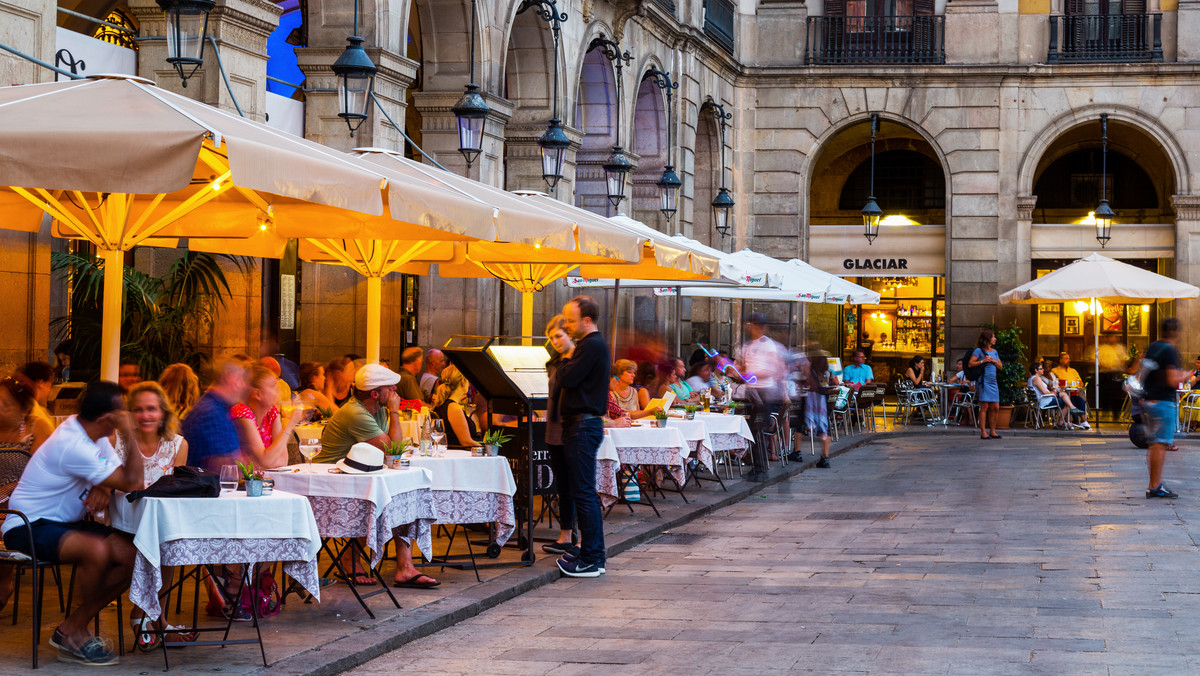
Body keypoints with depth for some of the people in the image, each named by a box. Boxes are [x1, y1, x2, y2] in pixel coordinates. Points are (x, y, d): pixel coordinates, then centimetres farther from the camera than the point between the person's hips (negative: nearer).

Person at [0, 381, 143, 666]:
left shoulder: (93, 435, 4)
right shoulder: (73, 446, -25)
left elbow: (123, 479, 7)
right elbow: (133, 483, -22)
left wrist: (101, 492, -14)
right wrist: (130, 434, -19)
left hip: (64, 523, 9)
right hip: (29, 528, -9)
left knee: (130, 555, -12)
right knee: (98, 550, -35)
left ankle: (71, 629, -2)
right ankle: (76, 632, -11)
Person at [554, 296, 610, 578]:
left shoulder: (591, 346, -14)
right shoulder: (595, 344, 19)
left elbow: (566, 378, -19)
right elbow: (568, 379, 21)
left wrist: (565, 359, -3)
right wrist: (568, 361, 6)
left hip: (583, 425, -11)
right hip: (583, 423, 11)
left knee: (583, 493, -8)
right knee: (585, 492, 13)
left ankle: (590, 560, -7)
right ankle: (593, 555, 18)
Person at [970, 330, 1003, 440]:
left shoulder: (994, 352, 18)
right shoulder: (979, 351, -2)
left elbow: (1000, 367, 17)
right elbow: (970, 364, -9)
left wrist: (993, 361, -1)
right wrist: (983, 361, -16)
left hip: (993, 382, 7)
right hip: (983, 381, -7)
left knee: (995, 407, 5)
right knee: (984, 407, -8)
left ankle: (992, 431, 14)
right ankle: (983, 432, -7)